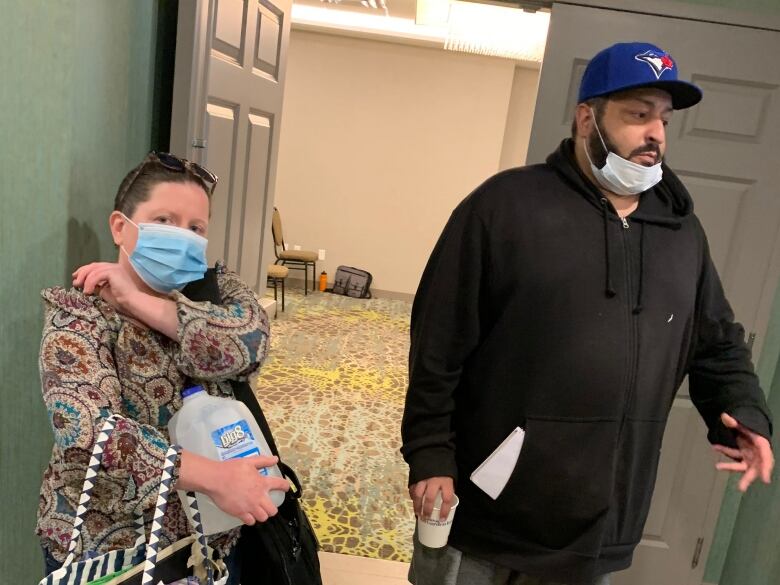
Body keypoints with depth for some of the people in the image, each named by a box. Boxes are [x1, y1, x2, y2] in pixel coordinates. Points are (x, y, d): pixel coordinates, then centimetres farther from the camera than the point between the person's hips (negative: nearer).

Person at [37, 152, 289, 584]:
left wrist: (137, 300, -23)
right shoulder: (78, 310, -12)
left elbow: (249, 342, -22)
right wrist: (214, 476, -32)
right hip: (103, 545, -3)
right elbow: (87, 430, -26)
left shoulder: (215, 286, -1)